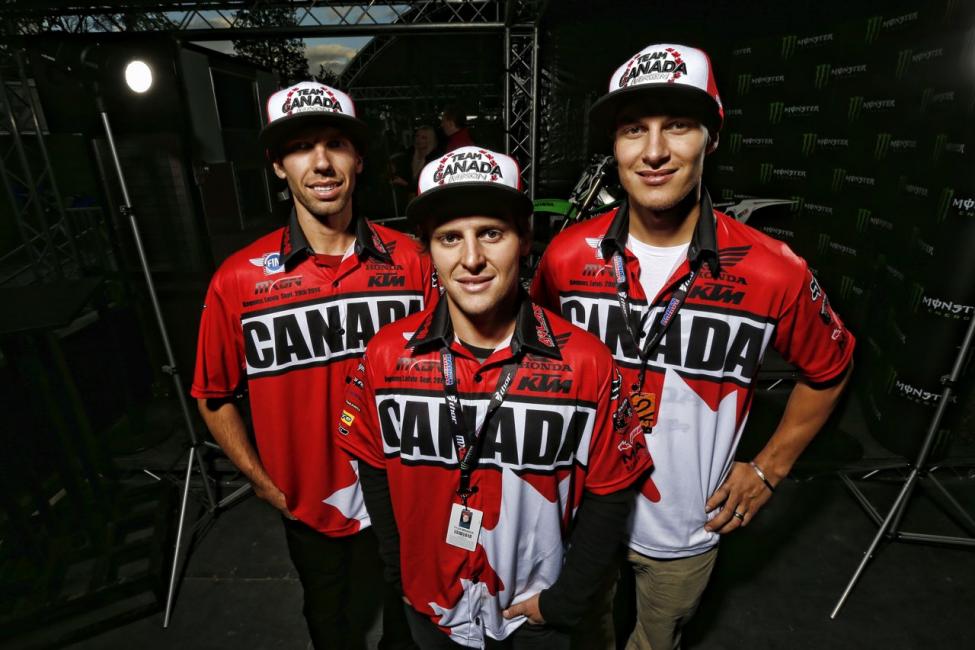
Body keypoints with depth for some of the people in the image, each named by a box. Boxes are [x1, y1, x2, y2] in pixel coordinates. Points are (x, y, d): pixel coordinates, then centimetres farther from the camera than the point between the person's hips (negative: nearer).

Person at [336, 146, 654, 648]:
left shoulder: (585, 362, -22)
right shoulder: (386, 355, -17)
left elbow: (610, 490, -10)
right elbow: (375, 471, -3)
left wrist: (565, 599, -7)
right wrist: (401, 576, 1)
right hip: (429, 606, 2)